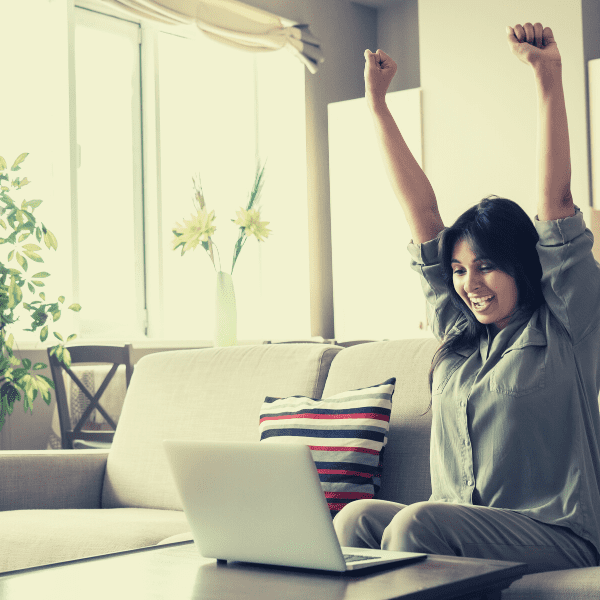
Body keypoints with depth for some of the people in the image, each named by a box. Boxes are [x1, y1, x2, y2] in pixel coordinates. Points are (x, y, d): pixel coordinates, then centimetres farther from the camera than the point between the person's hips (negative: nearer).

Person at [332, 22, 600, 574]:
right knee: (357, 518, -23)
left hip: (554, 537, -5)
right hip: (455, 528, 5)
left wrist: (548, 75, -15)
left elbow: (556, 198, -9)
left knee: (416, 523, -30)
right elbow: (421, 210, 14)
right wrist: (376, 103, 16)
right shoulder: (456, 332, 15)